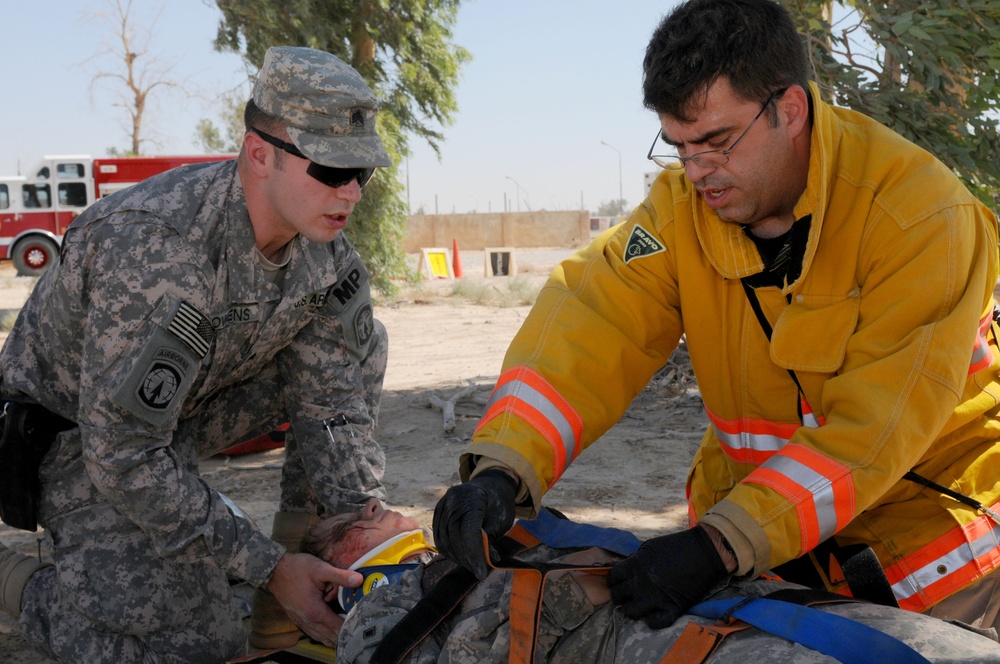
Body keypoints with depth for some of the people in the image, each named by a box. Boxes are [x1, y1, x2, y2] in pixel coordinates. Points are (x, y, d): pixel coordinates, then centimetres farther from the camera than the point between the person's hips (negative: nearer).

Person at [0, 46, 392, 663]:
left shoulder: (327, 250, -14)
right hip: (80, 431, -7)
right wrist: (266, 565, -29)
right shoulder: (156, 249, -37)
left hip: (189, 406, 7)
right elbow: (122, 456, -33)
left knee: (357, 349, -6)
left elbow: (332, 403, -7)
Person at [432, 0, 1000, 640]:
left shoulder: (918, 210, -24)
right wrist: (504, 463, -36)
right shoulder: (682, 203, -10)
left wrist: (724, 542, -38)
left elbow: (876, 421, -30)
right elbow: (594, 322, -20)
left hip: (929, 504, -3)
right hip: (753, 492, 3)